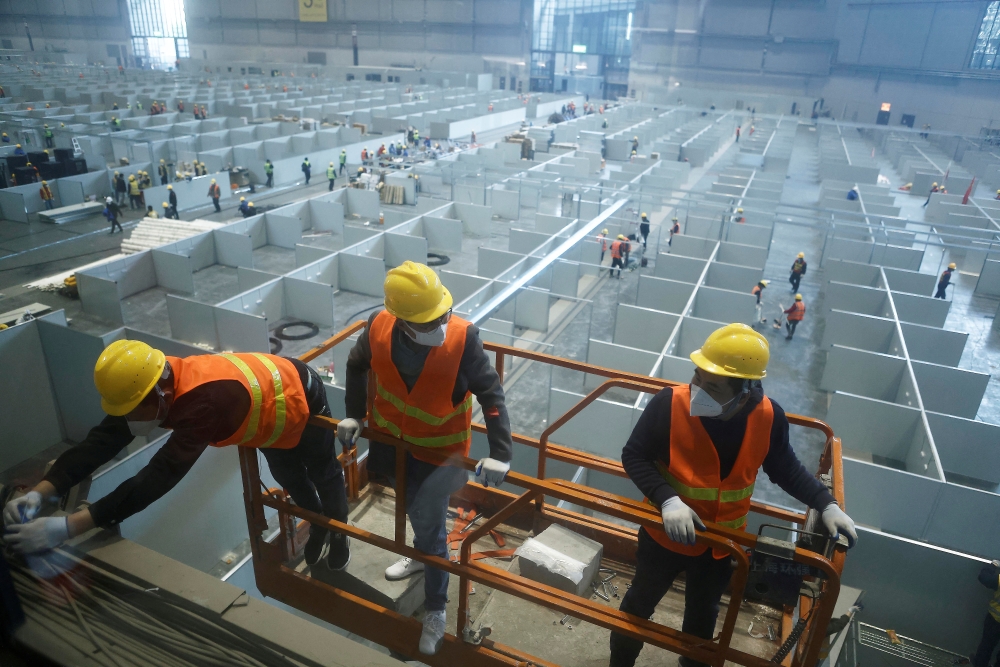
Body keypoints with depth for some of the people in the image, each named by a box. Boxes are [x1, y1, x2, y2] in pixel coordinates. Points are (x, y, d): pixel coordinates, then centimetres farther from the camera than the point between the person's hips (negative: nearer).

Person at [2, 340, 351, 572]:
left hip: (302, 400, -7)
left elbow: (160, 476, -52)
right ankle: (317, 524, 55)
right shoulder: (157, 380, -23)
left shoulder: (203, 402, -48)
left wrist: (66, 527, -53)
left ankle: (338, 534, 48)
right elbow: (103, 440, -22)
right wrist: (40, 493, -32)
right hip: (268, 398, 7)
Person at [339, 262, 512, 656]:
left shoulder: (463, 337, -30)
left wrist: (499, 454, -27)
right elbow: (357, 366, 2)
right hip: (392, 439, 4)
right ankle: (423, 555, 59)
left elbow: (490, 394, -23)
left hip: (440, 449, -4)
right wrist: (353, 416, 1)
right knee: (415, 510, 27)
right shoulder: (379, 328, -20)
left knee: (429, 524, 3)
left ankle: (435, 608, 27)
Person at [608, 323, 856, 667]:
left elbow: (785, 469, -2)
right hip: (666, 534, -2)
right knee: (640, 603, 24)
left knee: (703, 615, 29)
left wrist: (826, 505, -13)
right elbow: (634, 457, -20)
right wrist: (668, 499, -33)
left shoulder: (769, 417, -20)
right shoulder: (669, 404, -30)